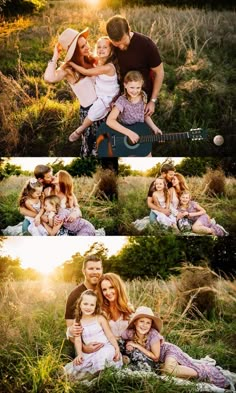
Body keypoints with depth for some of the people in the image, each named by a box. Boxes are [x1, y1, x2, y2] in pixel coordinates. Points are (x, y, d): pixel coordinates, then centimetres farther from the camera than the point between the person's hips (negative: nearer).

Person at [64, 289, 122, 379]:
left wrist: (117, 349, -14)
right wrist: (79, 354, -16)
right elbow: (78, 340, 1)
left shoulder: (100, 319, 2)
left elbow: (110, 335, 1)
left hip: (106, 348, -3)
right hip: (90, 353, 3)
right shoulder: (78, 323, 8)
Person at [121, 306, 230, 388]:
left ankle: (204, 374, -16)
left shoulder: (153, 334, -33)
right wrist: (128, 345, -22)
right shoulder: (129, 333, -22)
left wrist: (138, 346, -27)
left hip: (169, 350, -6)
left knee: (169, 369, -33)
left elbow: (156, 357, -25)